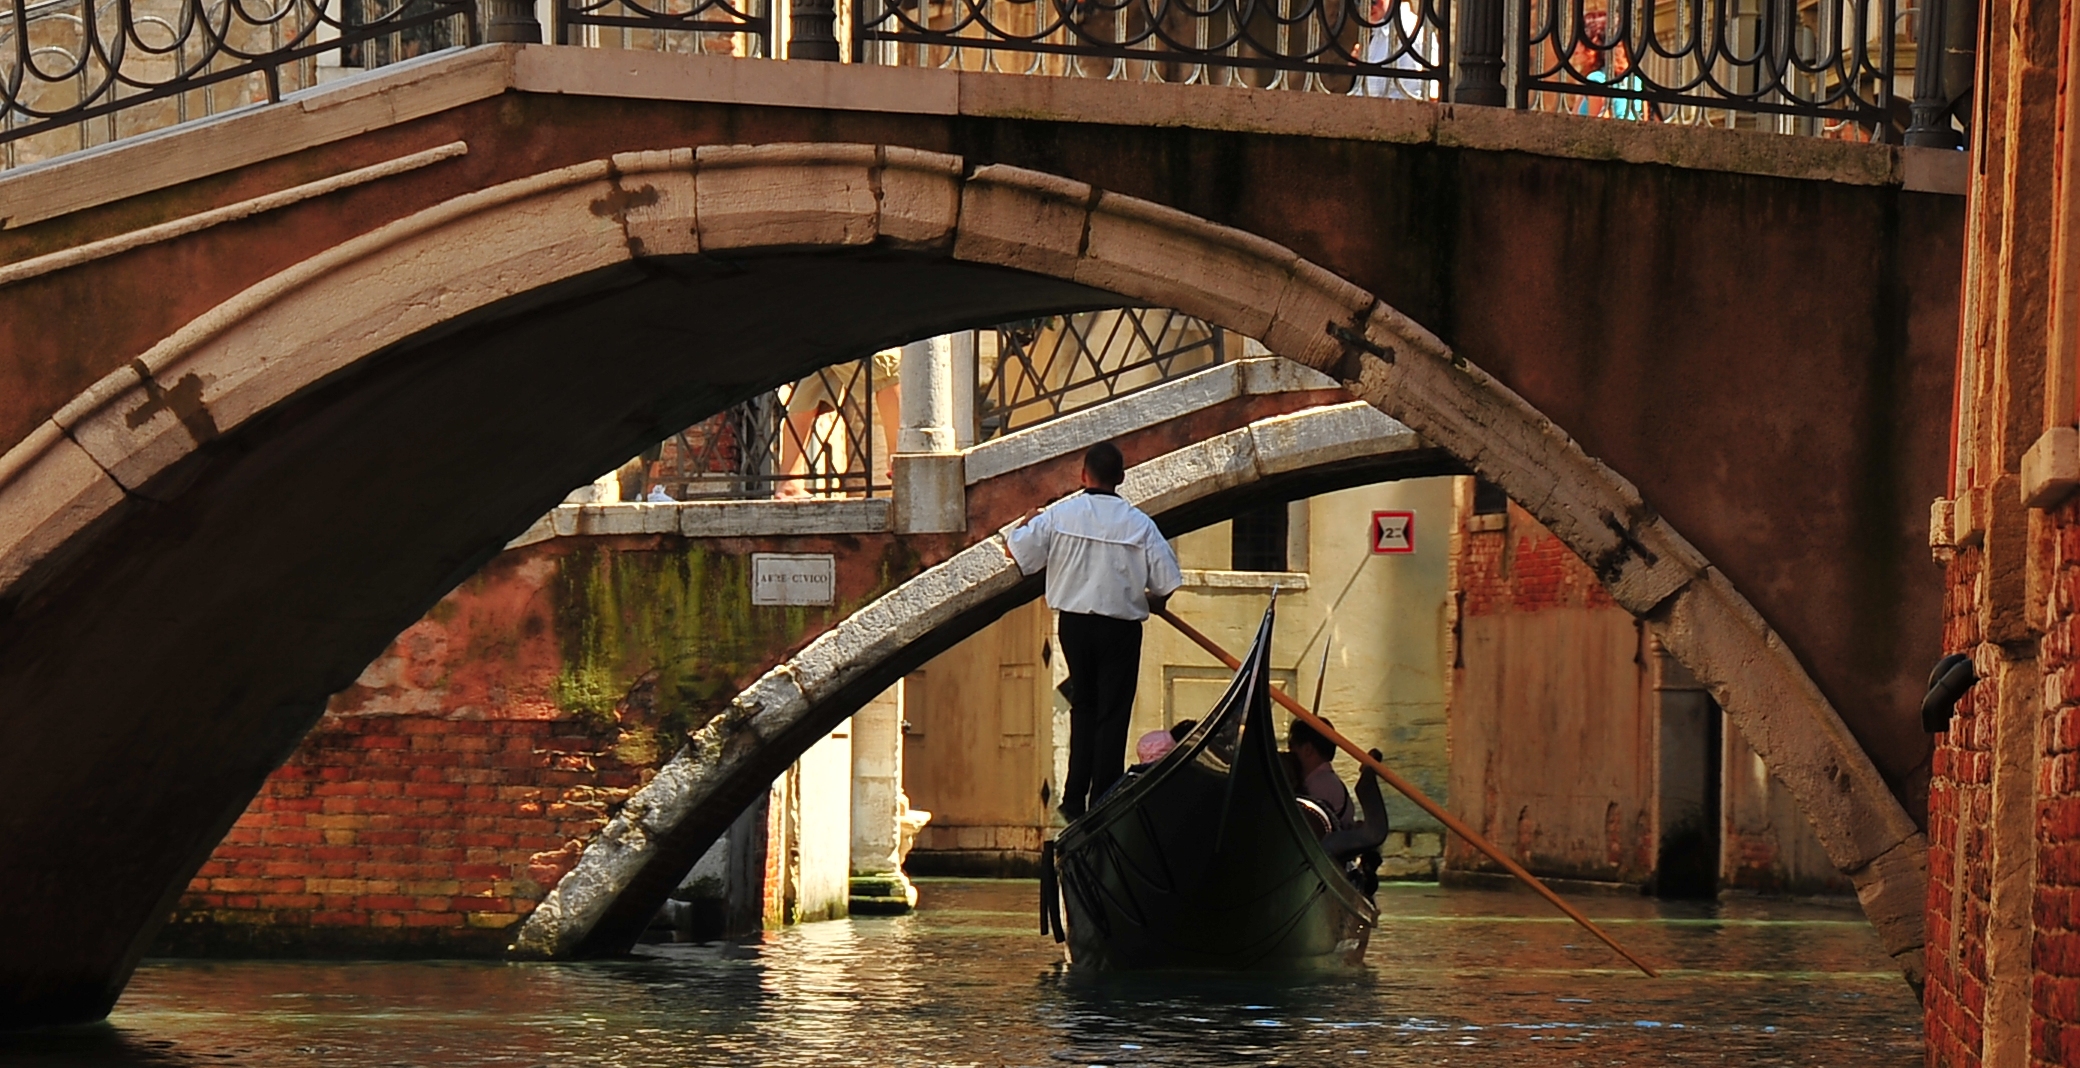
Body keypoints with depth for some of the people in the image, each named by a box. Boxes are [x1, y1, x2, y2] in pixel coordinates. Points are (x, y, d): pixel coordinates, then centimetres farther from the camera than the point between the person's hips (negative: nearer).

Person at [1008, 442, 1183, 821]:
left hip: (1074, 623, 2)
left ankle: (1075, 800, 13)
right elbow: (1167, 582, -9)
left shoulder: (1058, 515, -7)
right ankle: (1103, 802, 2)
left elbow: (1021, 553, 0)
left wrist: (1024, 523, 21)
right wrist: (1153, 601, 15)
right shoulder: (1139, 524, -9)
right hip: (1121, 627, -2)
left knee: (1083, 705, 18)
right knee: (1113, 714, 5)